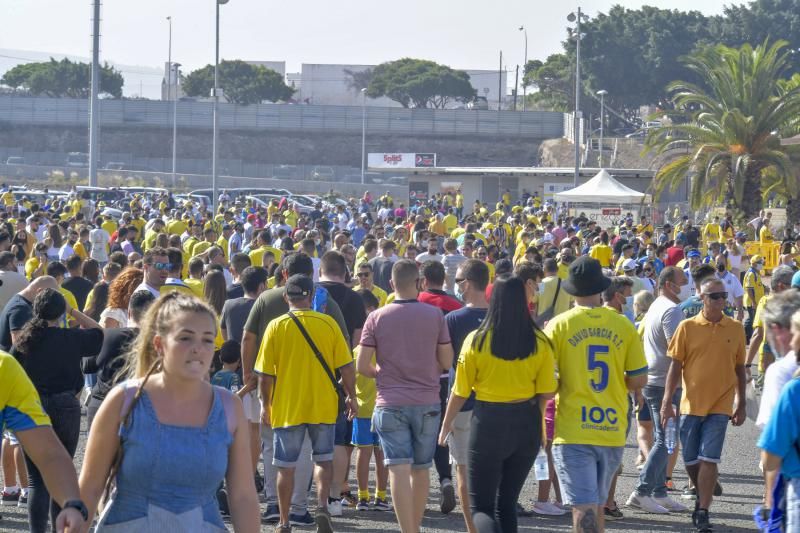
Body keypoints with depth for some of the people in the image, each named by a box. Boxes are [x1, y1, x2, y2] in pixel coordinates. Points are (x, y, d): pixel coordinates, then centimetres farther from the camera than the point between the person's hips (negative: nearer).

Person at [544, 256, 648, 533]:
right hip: (613, 430, 4)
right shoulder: (624, 326, 1)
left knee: (584, 508, -8)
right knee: (597, 504, 20)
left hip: (574, 430, -3)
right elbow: (639, 380, 3)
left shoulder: (559, 325, -6)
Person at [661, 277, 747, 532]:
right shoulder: (687, 327, -1)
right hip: (691, 404, 1)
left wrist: (741, 405, 9)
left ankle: (702, 512, -3)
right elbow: (675, 366, 0)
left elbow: (739, 369, 9)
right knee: (691, 460, 9)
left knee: (708, 459, -8)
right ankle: (702, 497, 35)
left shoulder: (735, 328, 2)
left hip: (720, 406, -1)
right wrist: (667, 402, -6)